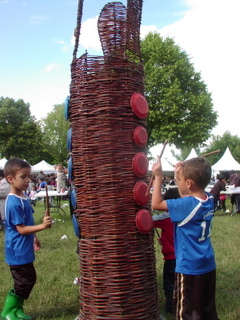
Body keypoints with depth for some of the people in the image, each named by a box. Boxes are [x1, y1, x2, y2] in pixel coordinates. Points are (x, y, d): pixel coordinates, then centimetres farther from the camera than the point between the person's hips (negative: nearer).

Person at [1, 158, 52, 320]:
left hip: (24, 249, 10)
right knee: (25, 281, 0)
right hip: (18, 251, -10)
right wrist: (42, 226, -30)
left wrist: (34, 237, 23)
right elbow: (21, 229, -23)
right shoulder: (14, 203, -24)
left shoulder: (24, 197, 6)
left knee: (29, 279, 17)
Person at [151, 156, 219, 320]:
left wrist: (158, 177, -15)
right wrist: (181, 174, 10)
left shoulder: (187, 205, -24)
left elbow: (156, 204, -18)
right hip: (209, 265, 8)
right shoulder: (209, 199, -2)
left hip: (190, 268, -8)